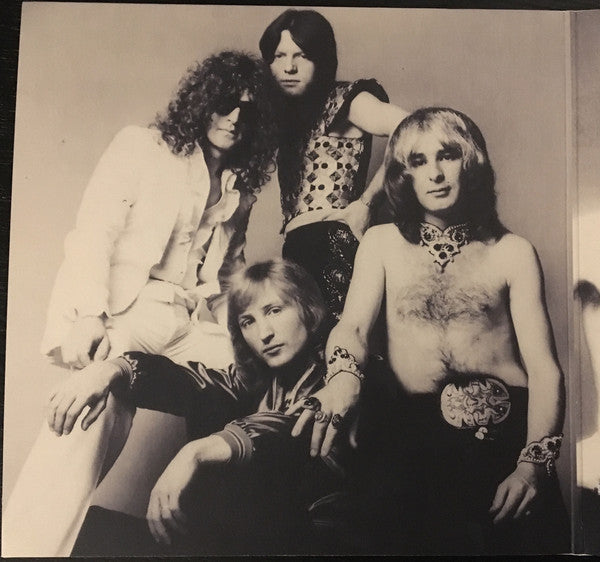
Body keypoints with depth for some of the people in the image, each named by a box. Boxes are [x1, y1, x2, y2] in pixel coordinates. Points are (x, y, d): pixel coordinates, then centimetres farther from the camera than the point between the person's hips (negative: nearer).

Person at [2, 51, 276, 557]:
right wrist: (89, 314, -17)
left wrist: (233, 333, 6)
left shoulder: (240, 185, 21)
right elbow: (93, 232, -4)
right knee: (101, 400, -30)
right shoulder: (141, 146, 7)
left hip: (193, 320, 5)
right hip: (122, 306, -5)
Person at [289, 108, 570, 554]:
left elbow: (545, 369, 2)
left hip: (506, 427, 1)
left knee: (528, 532, -23)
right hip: (409, 429, 0)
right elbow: (353, 325, -1)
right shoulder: (382, 243, 14)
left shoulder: (514, 252, 10)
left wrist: (535, 462, -14)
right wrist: (344, 375, -26)